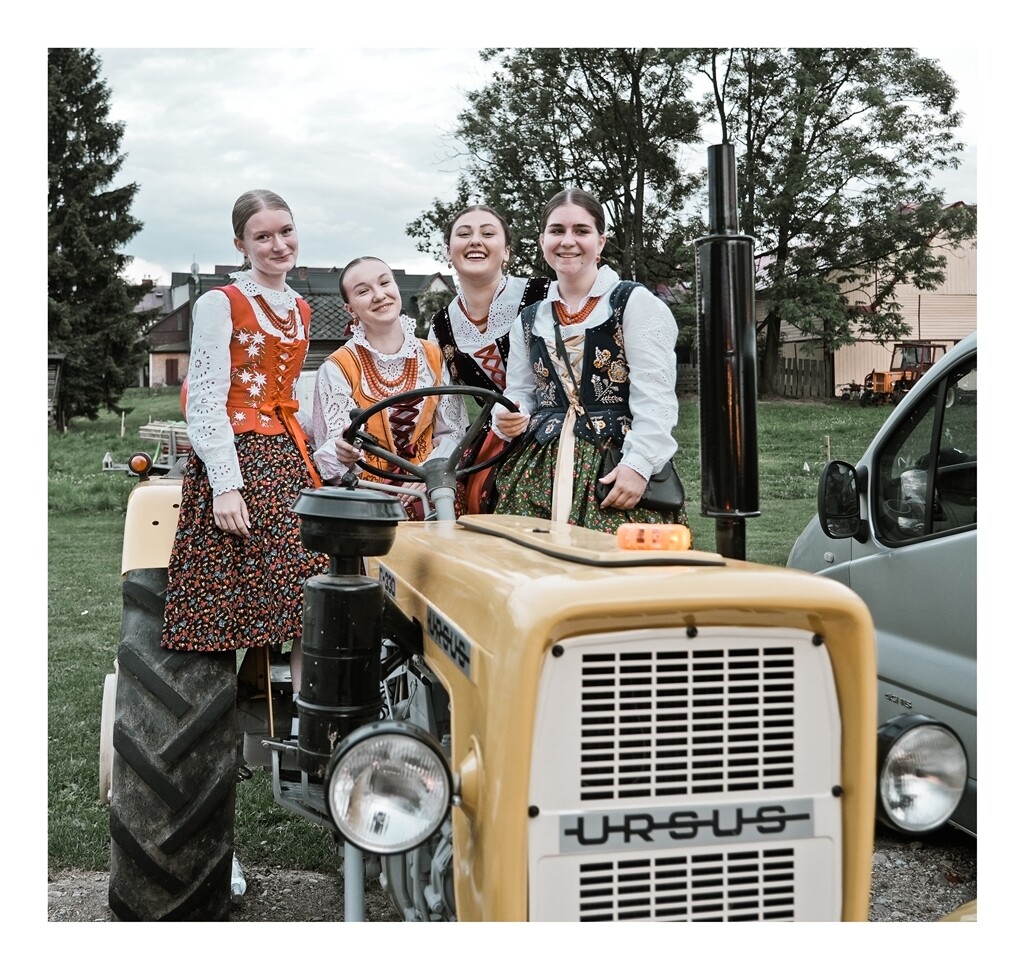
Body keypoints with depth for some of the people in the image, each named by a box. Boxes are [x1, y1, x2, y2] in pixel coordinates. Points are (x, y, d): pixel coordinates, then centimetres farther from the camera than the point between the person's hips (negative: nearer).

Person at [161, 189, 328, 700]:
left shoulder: (300, 311, 16)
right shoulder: (220, 304, -4)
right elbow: (205, 403, -10)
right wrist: (225, 483, -18)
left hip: (287, 458, 6)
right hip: (233, 454, -6)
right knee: (226, 606, -9)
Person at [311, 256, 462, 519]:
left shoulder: (432, 357, 7)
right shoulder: (337, 369, -4)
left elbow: (450, 433, 10)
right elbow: (328, 454, -8)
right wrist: (342, 453, -31)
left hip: (428, 490, 3)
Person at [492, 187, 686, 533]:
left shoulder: (636, 303, 0)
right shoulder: (529, 320, 16)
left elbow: (654, 398, -7)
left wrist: (639, 464, -16)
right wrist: (508, 418, -2)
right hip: (540, 470, 4)